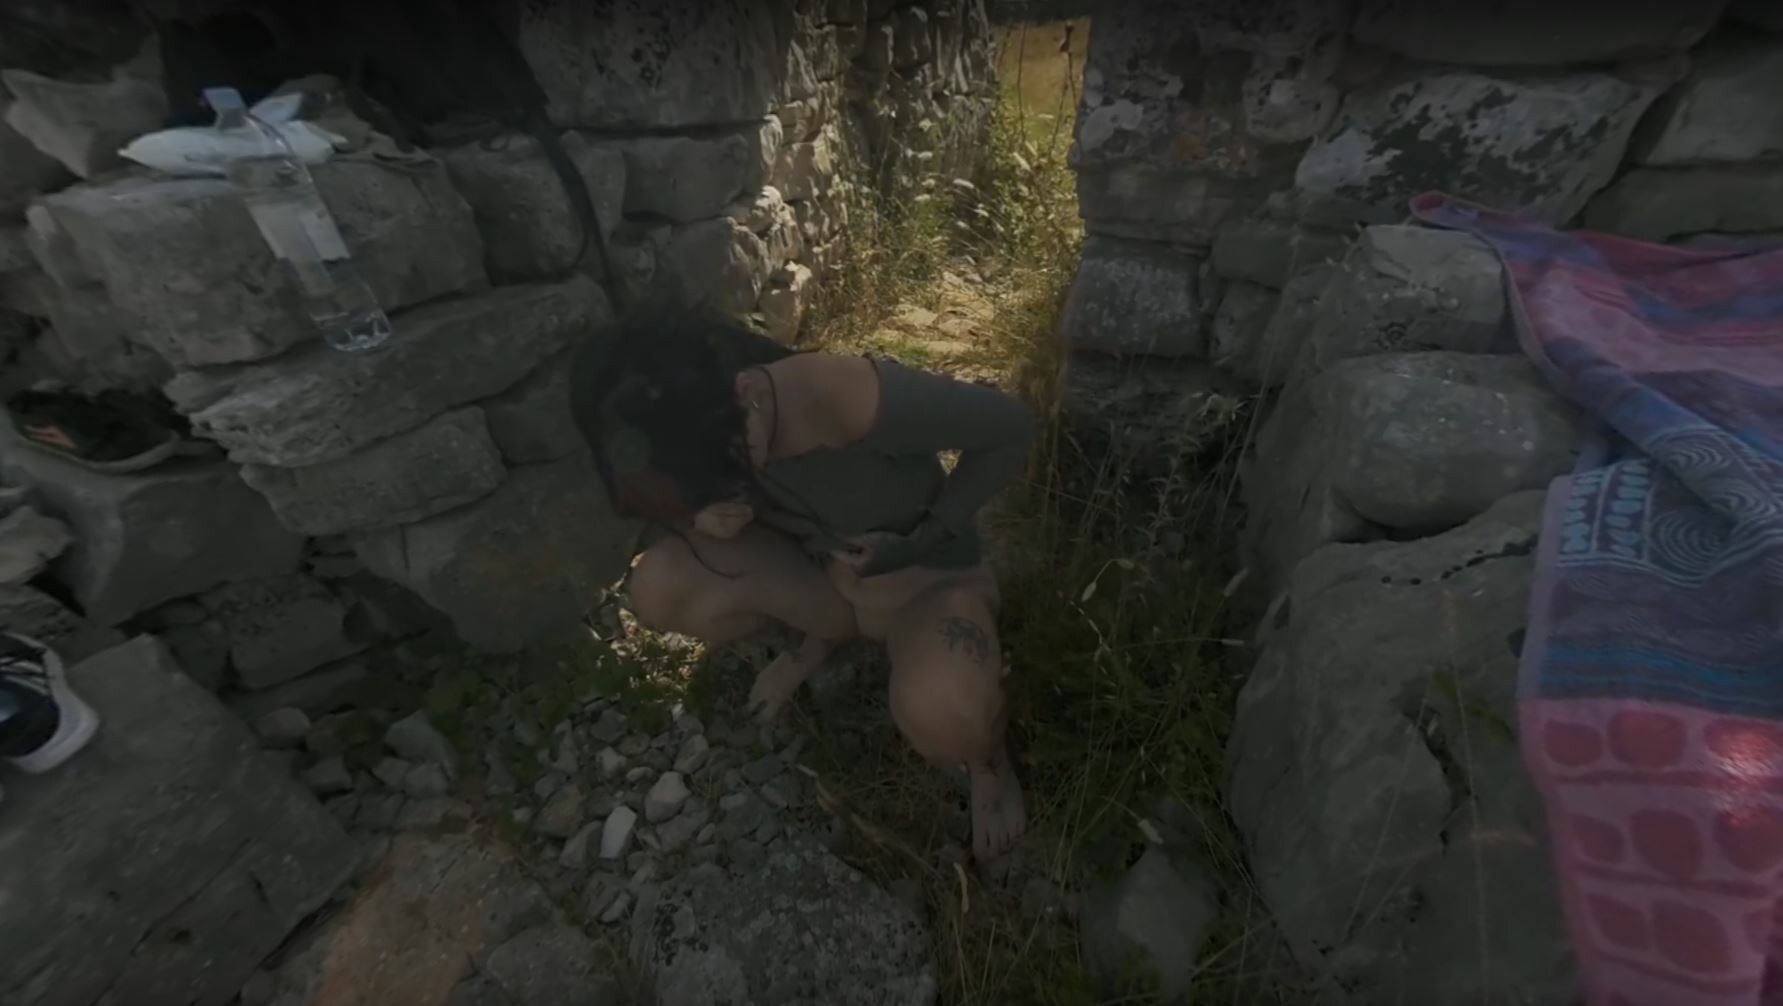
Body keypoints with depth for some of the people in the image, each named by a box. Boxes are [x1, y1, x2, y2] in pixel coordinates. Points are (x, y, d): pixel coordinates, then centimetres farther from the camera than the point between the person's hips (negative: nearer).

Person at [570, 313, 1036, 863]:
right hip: (819, 571, 6)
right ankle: (830, 628, 11)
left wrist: (920, 542, -23)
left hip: (927, 583, -5)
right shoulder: (701, 418, -18)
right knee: (657, 587, -15)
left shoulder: (850, 400, -37)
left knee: (937, 716, -37)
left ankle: (985, 750, 3)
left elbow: (1010, 427, -23)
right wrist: (701, 521, -22)